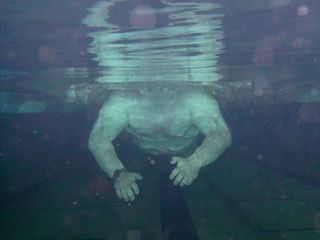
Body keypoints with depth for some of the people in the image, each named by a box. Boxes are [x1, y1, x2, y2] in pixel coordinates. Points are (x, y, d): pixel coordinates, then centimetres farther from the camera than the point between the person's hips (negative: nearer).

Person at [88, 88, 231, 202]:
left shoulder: (195, 99, -36)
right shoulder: (122, 101, -32)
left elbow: (222, 134, -45)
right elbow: (97, 139, -39)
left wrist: (195, 162, -64)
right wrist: (117, 172, -58)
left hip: (186, 160, 0)